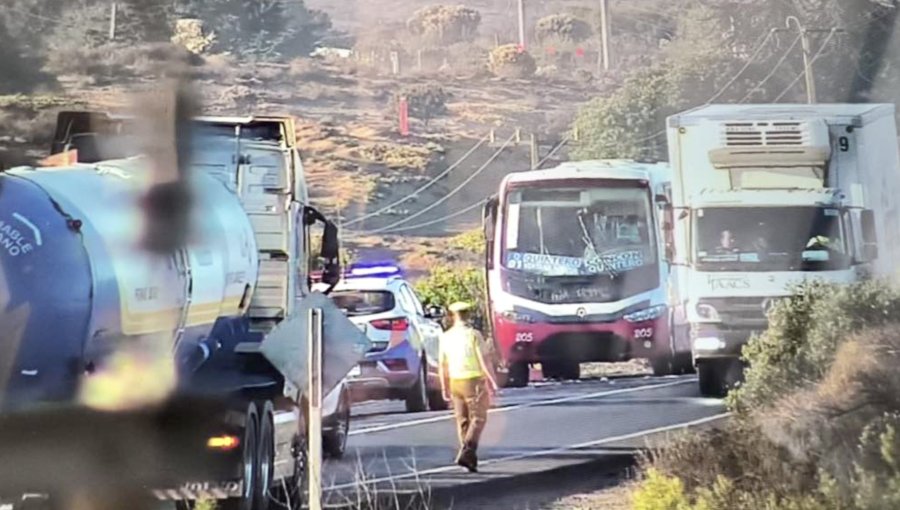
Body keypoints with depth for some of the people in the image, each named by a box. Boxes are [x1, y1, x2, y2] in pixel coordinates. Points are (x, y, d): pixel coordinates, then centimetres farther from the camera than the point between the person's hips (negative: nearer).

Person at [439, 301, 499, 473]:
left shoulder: (446, 337, 4)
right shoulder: (474, 335, -10)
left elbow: (443, 365, 7)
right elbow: (484, 362, -13)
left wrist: (445, 388, 15)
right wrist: (493, 382, -5)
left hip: (455, 382, 5)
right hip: (474, 382, -5)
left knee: (462, 421, 11)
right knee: (478, 419, 2)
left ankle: (471, 459, 12)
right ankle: (466, 452, -16)